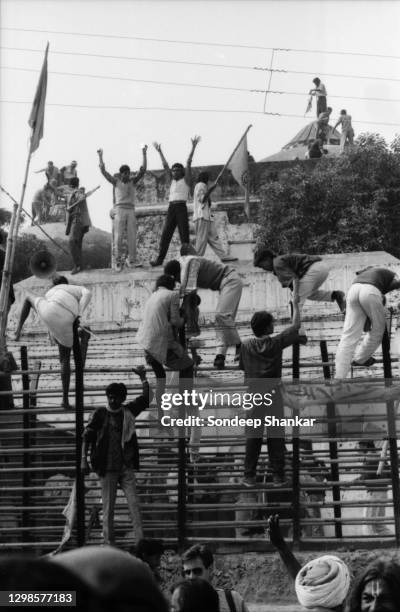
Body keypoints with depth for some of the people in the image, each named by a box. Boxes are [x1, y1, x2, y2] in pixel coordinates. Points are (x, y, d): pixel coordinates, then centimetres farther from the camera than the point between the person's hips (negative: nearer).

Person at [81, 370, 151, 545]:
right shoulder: (100, 414, 1)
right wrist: (84, 458, -7)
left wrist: (143, 378, 2)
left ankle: (140, 540, -6)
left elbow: (147, 398, 11)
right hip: (107, 468, -2)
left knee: (134, 504, -4)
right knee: (108, 506, 2)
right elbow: (87, 437, 1)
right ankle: (108, 541, 7)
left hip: (126, 466, 2)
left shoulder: (128, 412, 9)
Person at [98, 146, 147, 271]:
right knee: (118, 237, -5)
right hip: (119, 209, -2)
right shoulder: (116, 181, 7)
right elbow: (103, 171, 1)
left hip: (131, 210, 2)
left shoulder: (133, 181, 12)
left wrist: (144, 154, -1)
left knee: (132, 236, -4)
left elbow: (143, 170, 6)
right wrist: (100, 157, -4)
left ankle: (131, 260, -1)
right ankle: (118, 262, -2)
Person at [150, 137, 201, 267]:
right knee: (165, 234, -2)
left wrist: (193, 147, -11)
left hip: (181, 208, -5)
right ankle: (160, 259, -6)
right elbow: (165, 165, 23)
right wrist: (160, 152, 25)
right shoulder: (173, 180, 19)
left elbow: (188, 163, -3)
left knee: (184, 235, -6)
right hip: (171, 209, 5)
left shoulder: (186, 179, 5)